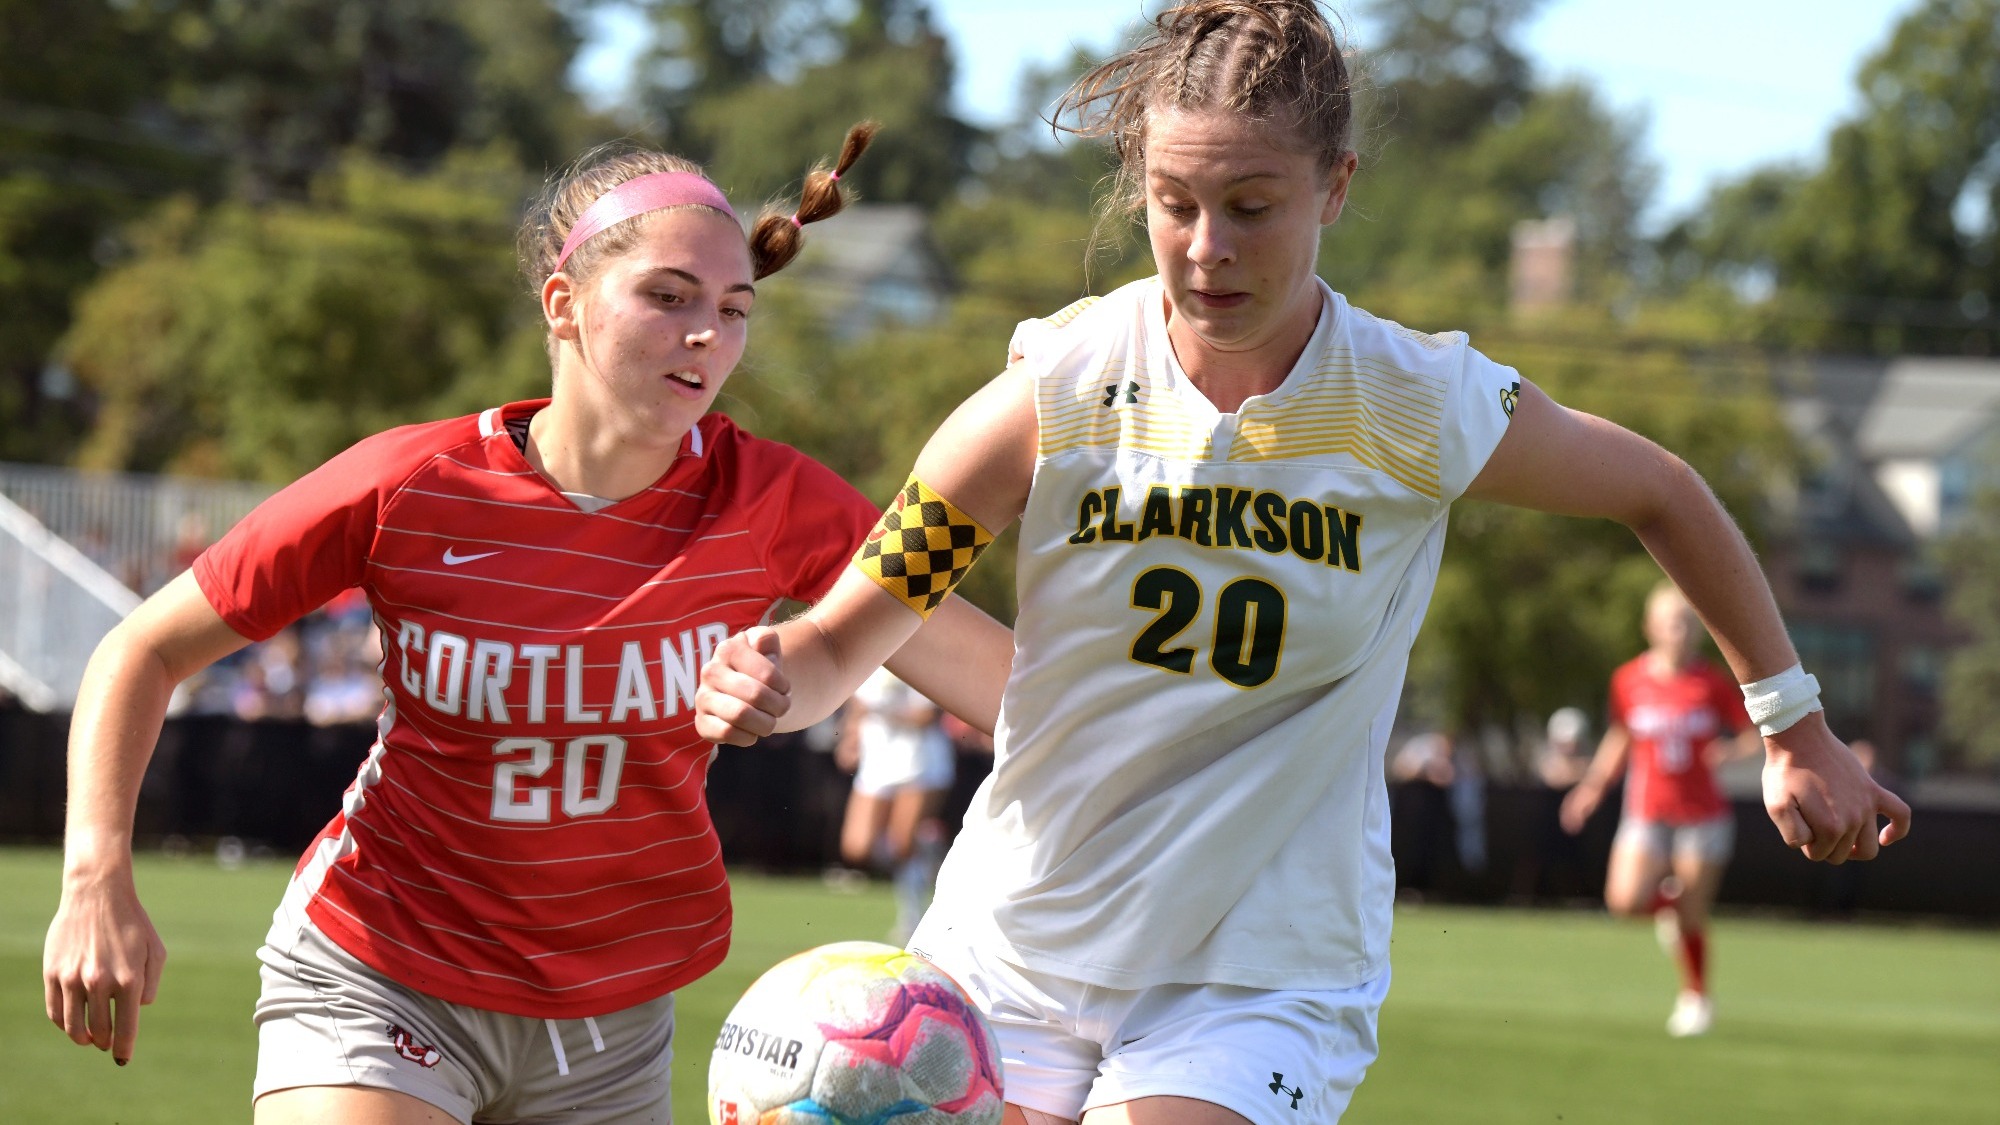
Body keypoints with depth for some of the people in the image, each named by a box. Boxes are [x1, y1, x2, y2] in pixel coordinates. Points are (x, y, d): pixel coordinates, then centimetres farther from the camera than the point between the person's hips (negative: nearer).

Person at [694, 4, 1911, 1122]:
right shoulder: (1056, 396, -9)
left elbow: (1663, 496, 10)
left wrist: (1797, 728, 15)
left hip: (1266, 984, -1)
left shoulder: (1421, 412, -9)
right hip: (1011, 960, 2)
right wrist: (771, 679, -28)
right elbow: (842, 639, -5)